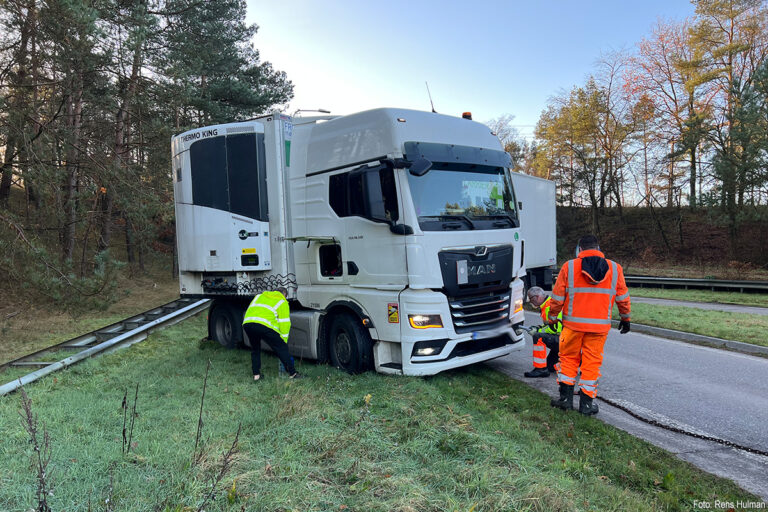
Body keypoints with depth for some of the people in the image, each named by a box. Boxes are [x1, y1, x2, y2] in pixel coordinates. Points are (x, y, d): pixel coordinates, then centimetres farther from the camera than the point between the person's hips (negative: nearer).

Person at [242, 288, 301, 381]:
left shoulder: (260, 296, 33)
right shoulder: (282, 302, 18)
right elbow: (284, 323, 11)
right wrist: (284, 341, 17)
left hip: (247, 323, 5)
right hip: (264, 325, -5)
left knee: (255, 349, 27)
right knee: (282, 348, 8)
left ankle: (256, 374, 25)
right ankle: (292, 373, 9)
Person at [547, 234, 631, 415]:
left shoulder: (569, 267, -4)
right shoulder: (615, 268, 2)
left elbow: (557, 297, -2)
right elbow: (623, 297, 9)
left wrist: (552, 318, 11)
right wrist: (625, 318, 24)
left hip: (573, 324, -1)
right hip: (600, 326, 1)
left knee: (568, 358, 14)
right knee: (592, 362, 10)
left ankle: (566, 397, 16)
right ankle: (587, 403, 15)